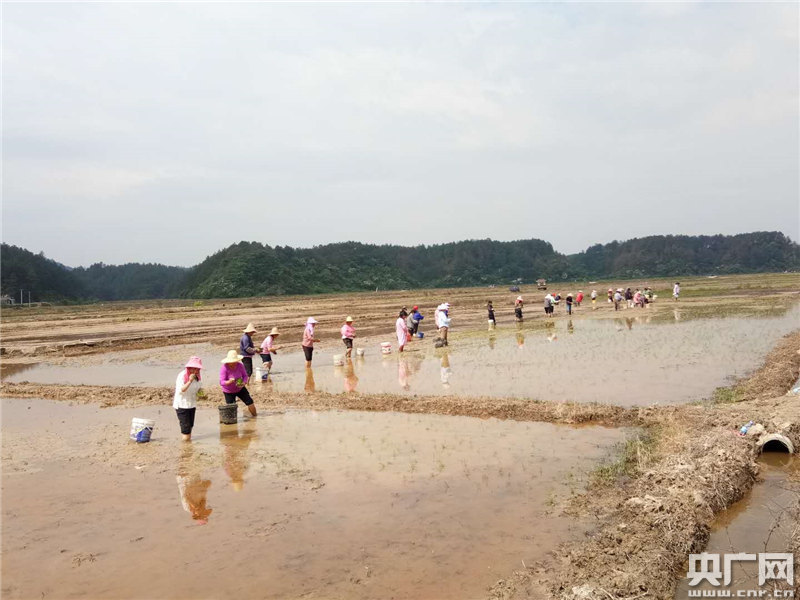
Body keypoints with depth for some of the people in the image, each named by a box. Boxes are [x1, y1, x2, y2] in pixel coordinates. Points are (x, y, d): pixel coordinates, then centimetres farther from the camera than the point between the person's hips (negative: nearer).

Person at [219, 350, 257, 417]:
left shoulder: (240, 365, -16)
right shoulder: (224, 368, -25)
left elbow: (245, 375, -6)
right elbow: (221, 382, -27)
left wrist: (244, 383, -27)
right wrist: (229, 382, -47)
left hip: (240, 388, 3)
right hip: (229, 391, -3)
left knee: (249, 402, -1)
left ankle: (254, 416, 18)